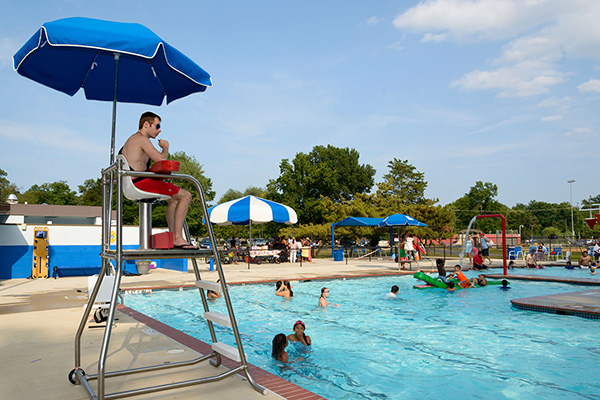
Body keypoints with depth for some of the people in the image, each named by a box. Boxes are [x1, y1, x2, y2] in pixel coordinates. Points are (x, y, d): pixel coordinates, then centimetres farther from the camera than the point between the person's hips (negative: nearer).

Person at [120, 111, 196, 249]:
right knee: (186, 195, -7)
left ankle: (173, 237, 19)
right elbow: (161, 159, -14)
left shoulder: (131, 140, 24)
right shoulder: (142, 139, -9)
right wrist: (165, 147, 5)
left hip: (132, 185, 11)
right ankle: (178, 238, -8)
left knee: (173, 198, 26)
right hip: (142, 183, -11)